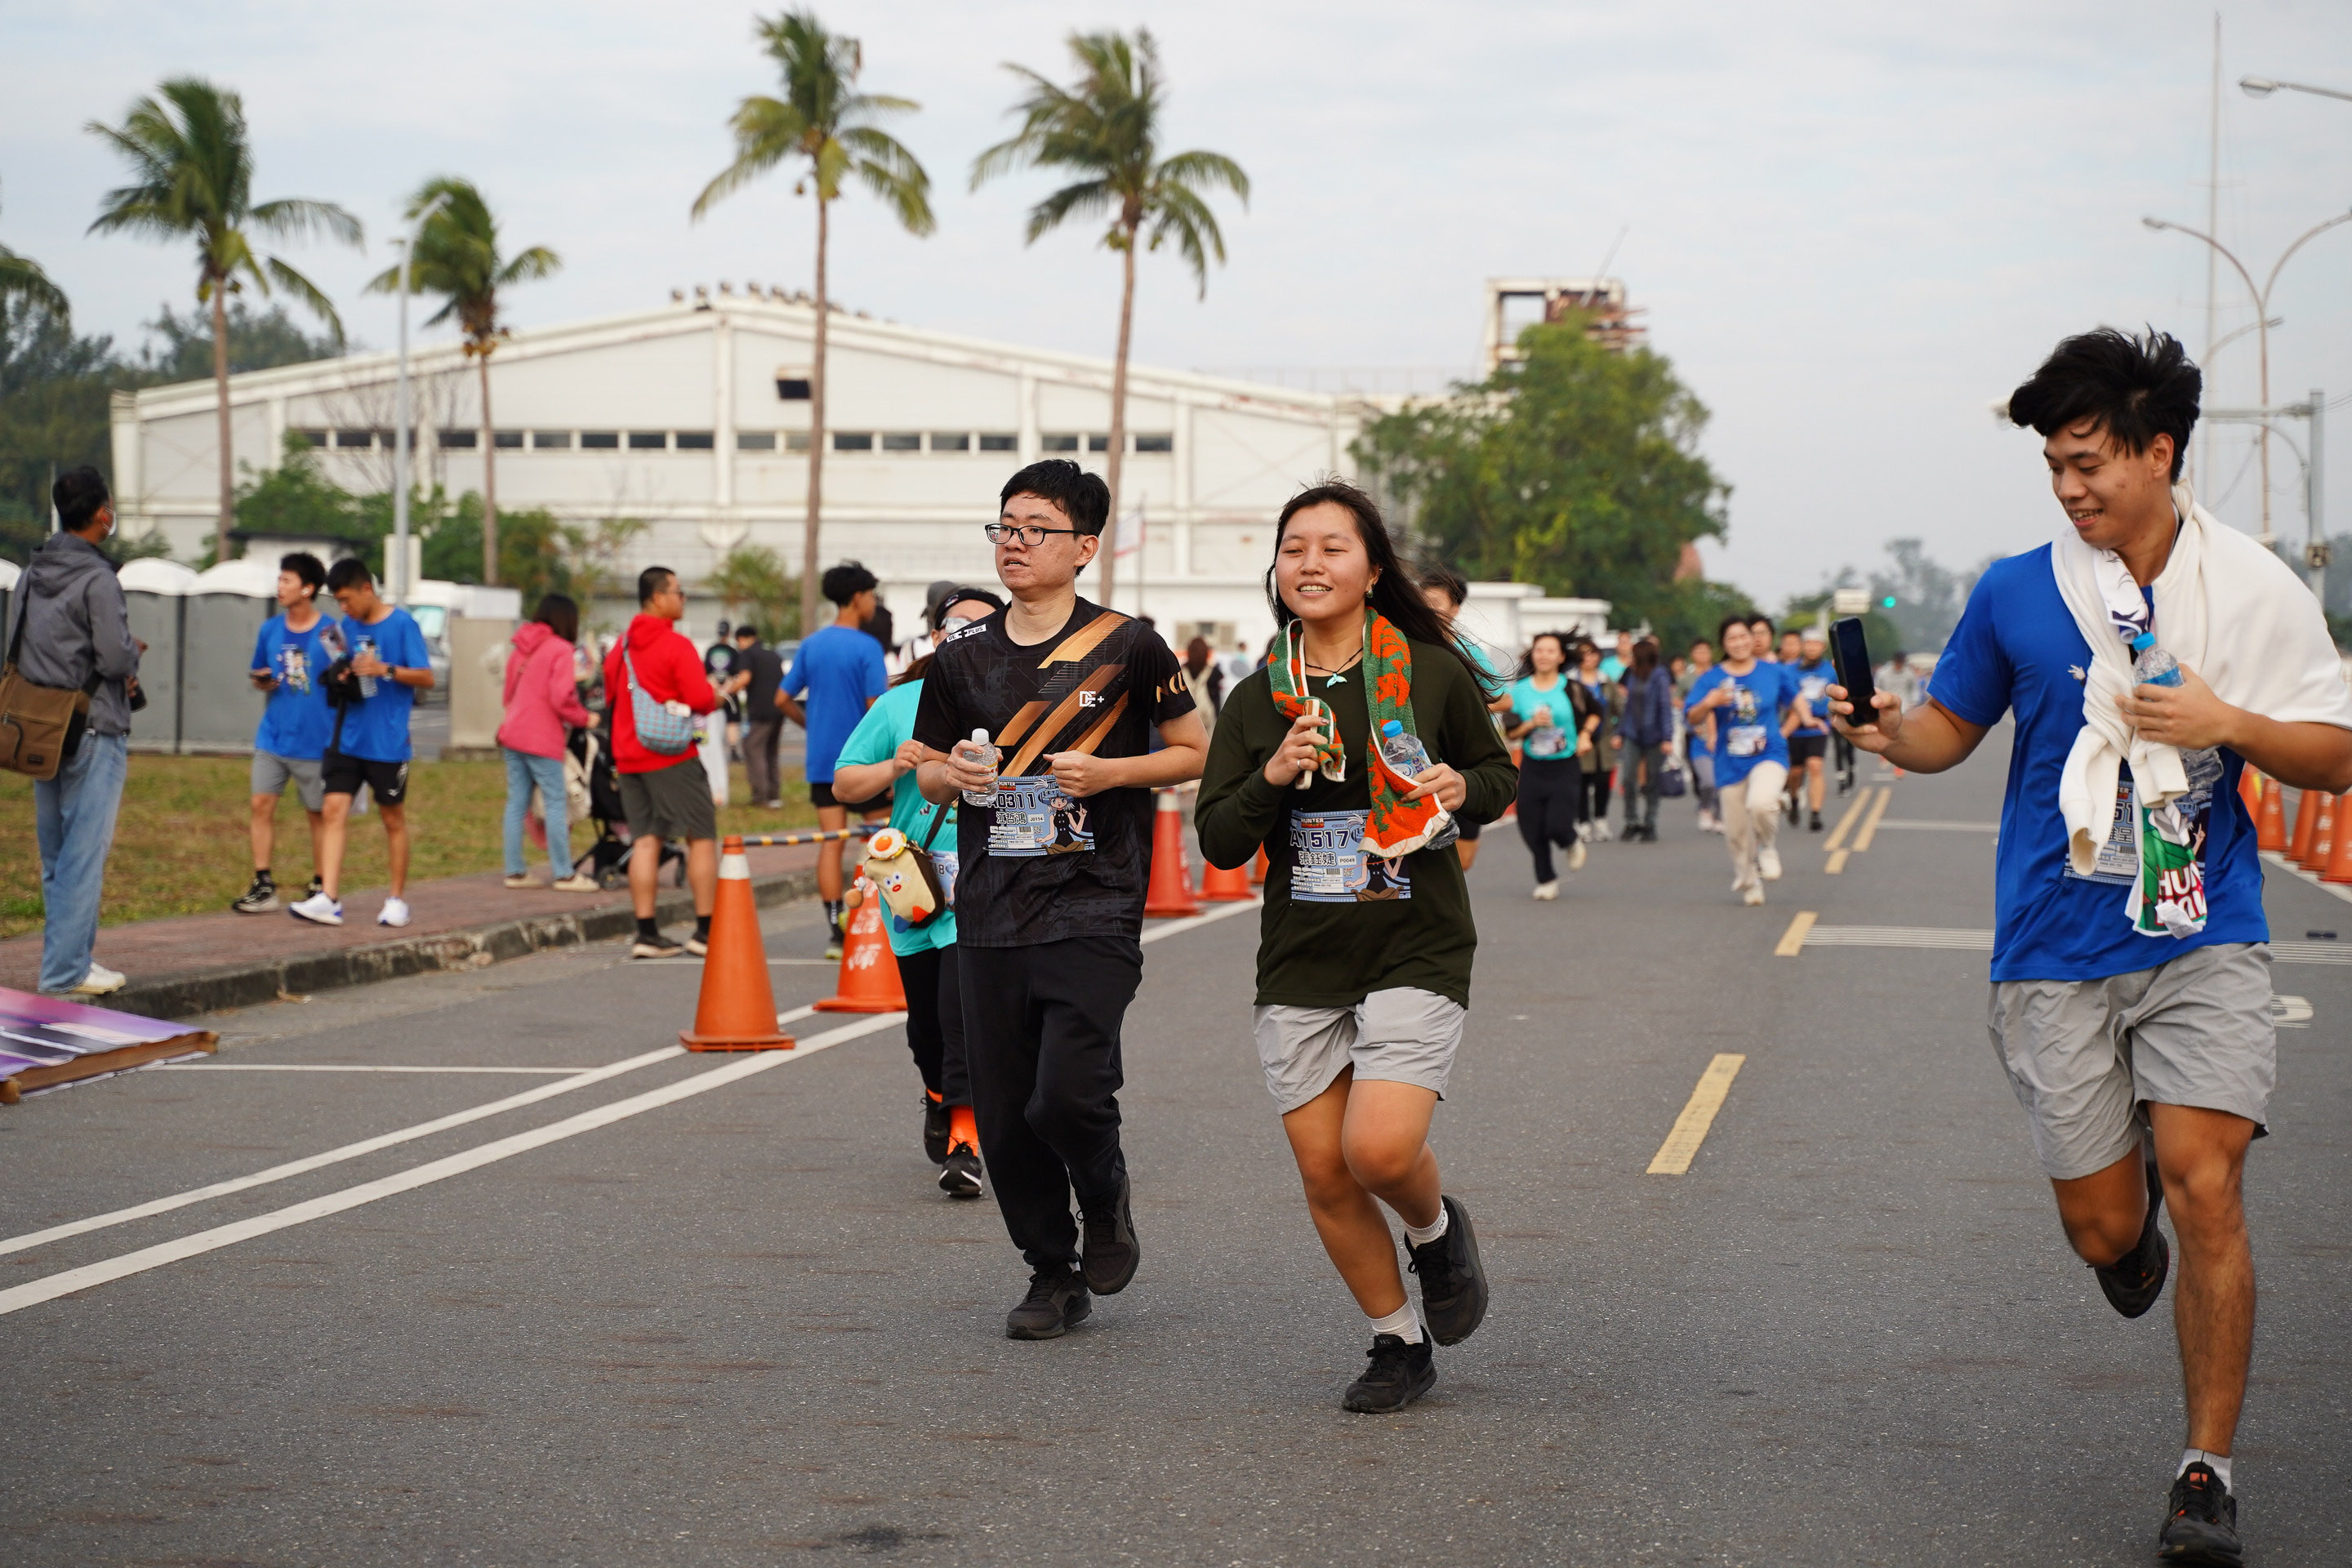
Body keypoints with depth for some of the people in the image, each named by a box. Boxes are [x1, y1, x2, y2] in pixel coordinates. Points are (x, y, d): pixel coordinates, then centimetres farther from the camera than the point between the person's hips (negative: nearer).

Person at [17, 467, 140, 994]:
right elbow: (116, 658, -20)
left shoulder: (31, 574, 9)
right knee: (85, 850, -4)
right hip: (94, 732, -8)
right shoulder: (96, 579, -15)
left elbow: (17, 649, 12)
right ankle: (67, 968, -4)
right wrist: (133, 654, 4)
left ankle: (67, 954, 21)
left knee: (54, 852, 14)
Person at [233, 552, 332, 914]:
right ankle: (263, 886, 1)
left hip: (315, 740, -4)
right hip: (273, 737, 4)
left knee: (318, 813, 6)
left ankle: (320, 888, 17)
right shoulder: (270, 630, 7)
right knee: (262, 804, -3)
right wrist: (262, 681, -3)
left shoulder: (330, 633, -7)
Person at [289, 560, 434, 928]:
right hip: (346, 739, 5)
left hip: (387, 742, -5)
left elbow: (426, 678, -8)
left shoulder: (402, 624, -7)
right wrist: (340, 676, -4)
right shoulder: (347, 626, 9)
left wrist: (385, 669, -22)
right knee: (334, 810, -7)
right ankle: (328, 900, -11)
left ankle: (397, 899, 18)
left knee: (393, 819, 7)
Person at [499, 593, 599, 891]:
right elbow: (562, 699, -16)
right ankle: (564, 874, -2)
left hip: (512, 733, 8)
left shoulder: (521, 649, 15)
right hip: (541, 739, -8)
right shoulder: (560, 649, -9)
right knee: (556, 803, -3)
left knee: (516, 803, 9)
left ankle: (515, 871, 10)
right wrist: (585, 719, -2)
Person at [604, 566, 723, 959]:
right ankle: (706, 931, 1)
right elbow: (701, 700, -17)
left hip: (628, 759, 7)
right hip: (672, 757, -7)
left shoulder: (621, 647, 12)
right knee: (701, 838, 2)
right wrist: (715, 698, 3)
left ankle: (646, 933, 1)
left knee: (645, 841, 6)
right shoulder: (676, 645, -12)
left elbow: (610, 698, 19)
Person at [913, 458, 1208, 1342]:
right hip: (990, 913, 4)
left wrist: (1108, 771, -10)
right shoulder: (963, 657, 9)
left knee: (1068, 1096, -17)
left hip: (1092, 909, -4)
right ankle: (1054, 1275, 23)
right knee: (1004, 1118, 4)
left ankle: (1107, 1202, 15)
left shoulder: (1125, 648, -1)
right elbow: (928, 777, 19)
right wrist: (957, 775, -4)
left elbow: (1195, 753, 6)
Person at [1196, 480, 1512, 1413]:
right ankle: (1399, 1344, 22)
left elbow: (1499, 774, 12)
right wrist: (1272, 778, -15)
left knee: (1381, 1150, -20)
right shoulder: (1256, 701, 5)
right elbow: (1219, 843, 3)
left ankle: (1437, 1229, 16)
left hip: (1416, 952, -3)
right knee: (1324, 1174, 3)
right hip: (1300, 966, 3)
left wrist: (1462, 789, -10)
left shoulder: (1431, 674, -2)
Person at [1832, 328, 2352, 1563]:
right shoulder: (2017, 593, 3)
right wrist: (1889, 735, -8)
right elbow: (1952, 729, 14)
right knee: (2104, 1226, 1)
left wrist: (2228, 723, -11)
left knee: (2203, 1185, -15)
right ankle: (2134, 1217, 42)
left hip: (2204, 937, -1)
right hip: (2060, 951, 1)